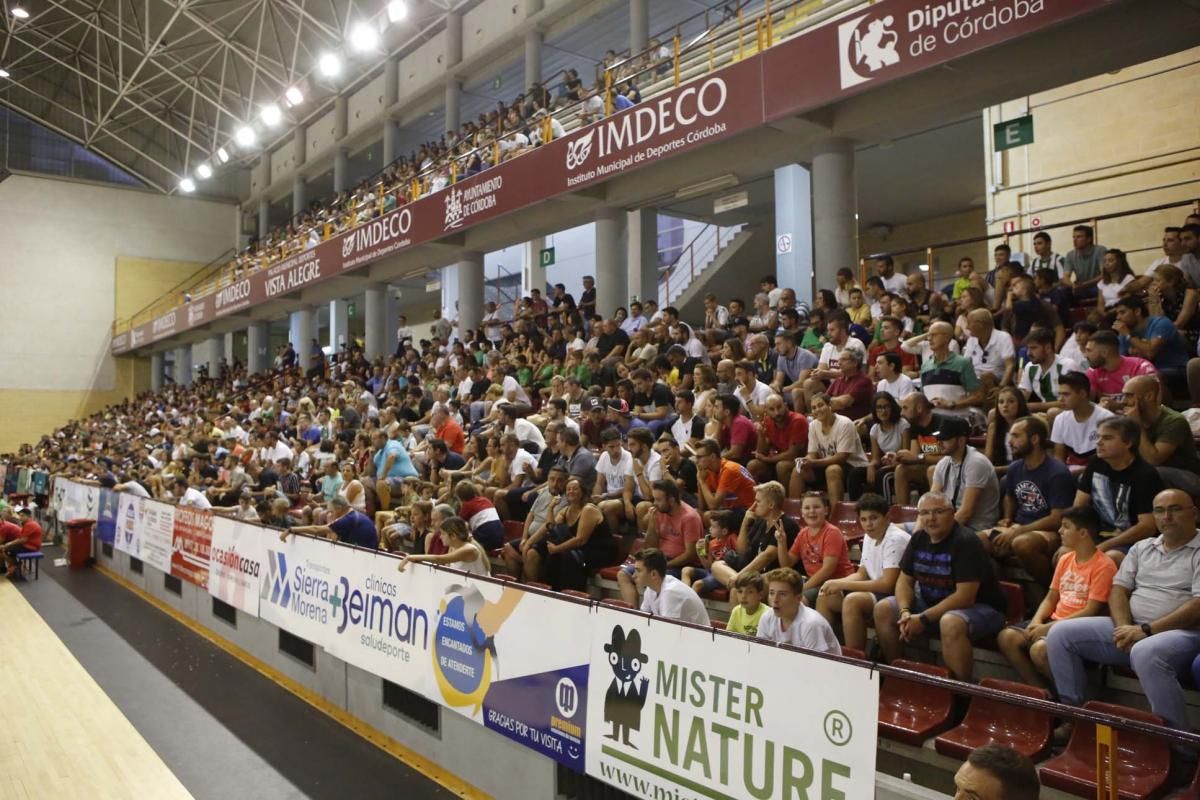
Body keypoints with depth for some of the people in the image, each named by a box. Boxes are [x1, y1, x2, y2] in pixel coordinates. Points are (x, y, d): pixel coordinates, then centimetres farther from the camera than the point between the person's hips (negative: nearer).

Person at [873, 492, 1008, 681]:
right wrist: (905, 612, -16)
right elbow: (905, 580, 4)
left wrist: (923, 619, -26)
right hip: (932, 603, 7)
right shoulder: (918, 539, 0)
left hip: (979, 608, -7)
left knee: (950, 622, -39)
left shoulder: (965, 542, -22)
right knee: (883, 609, -5)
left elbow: (965, 597, -26)